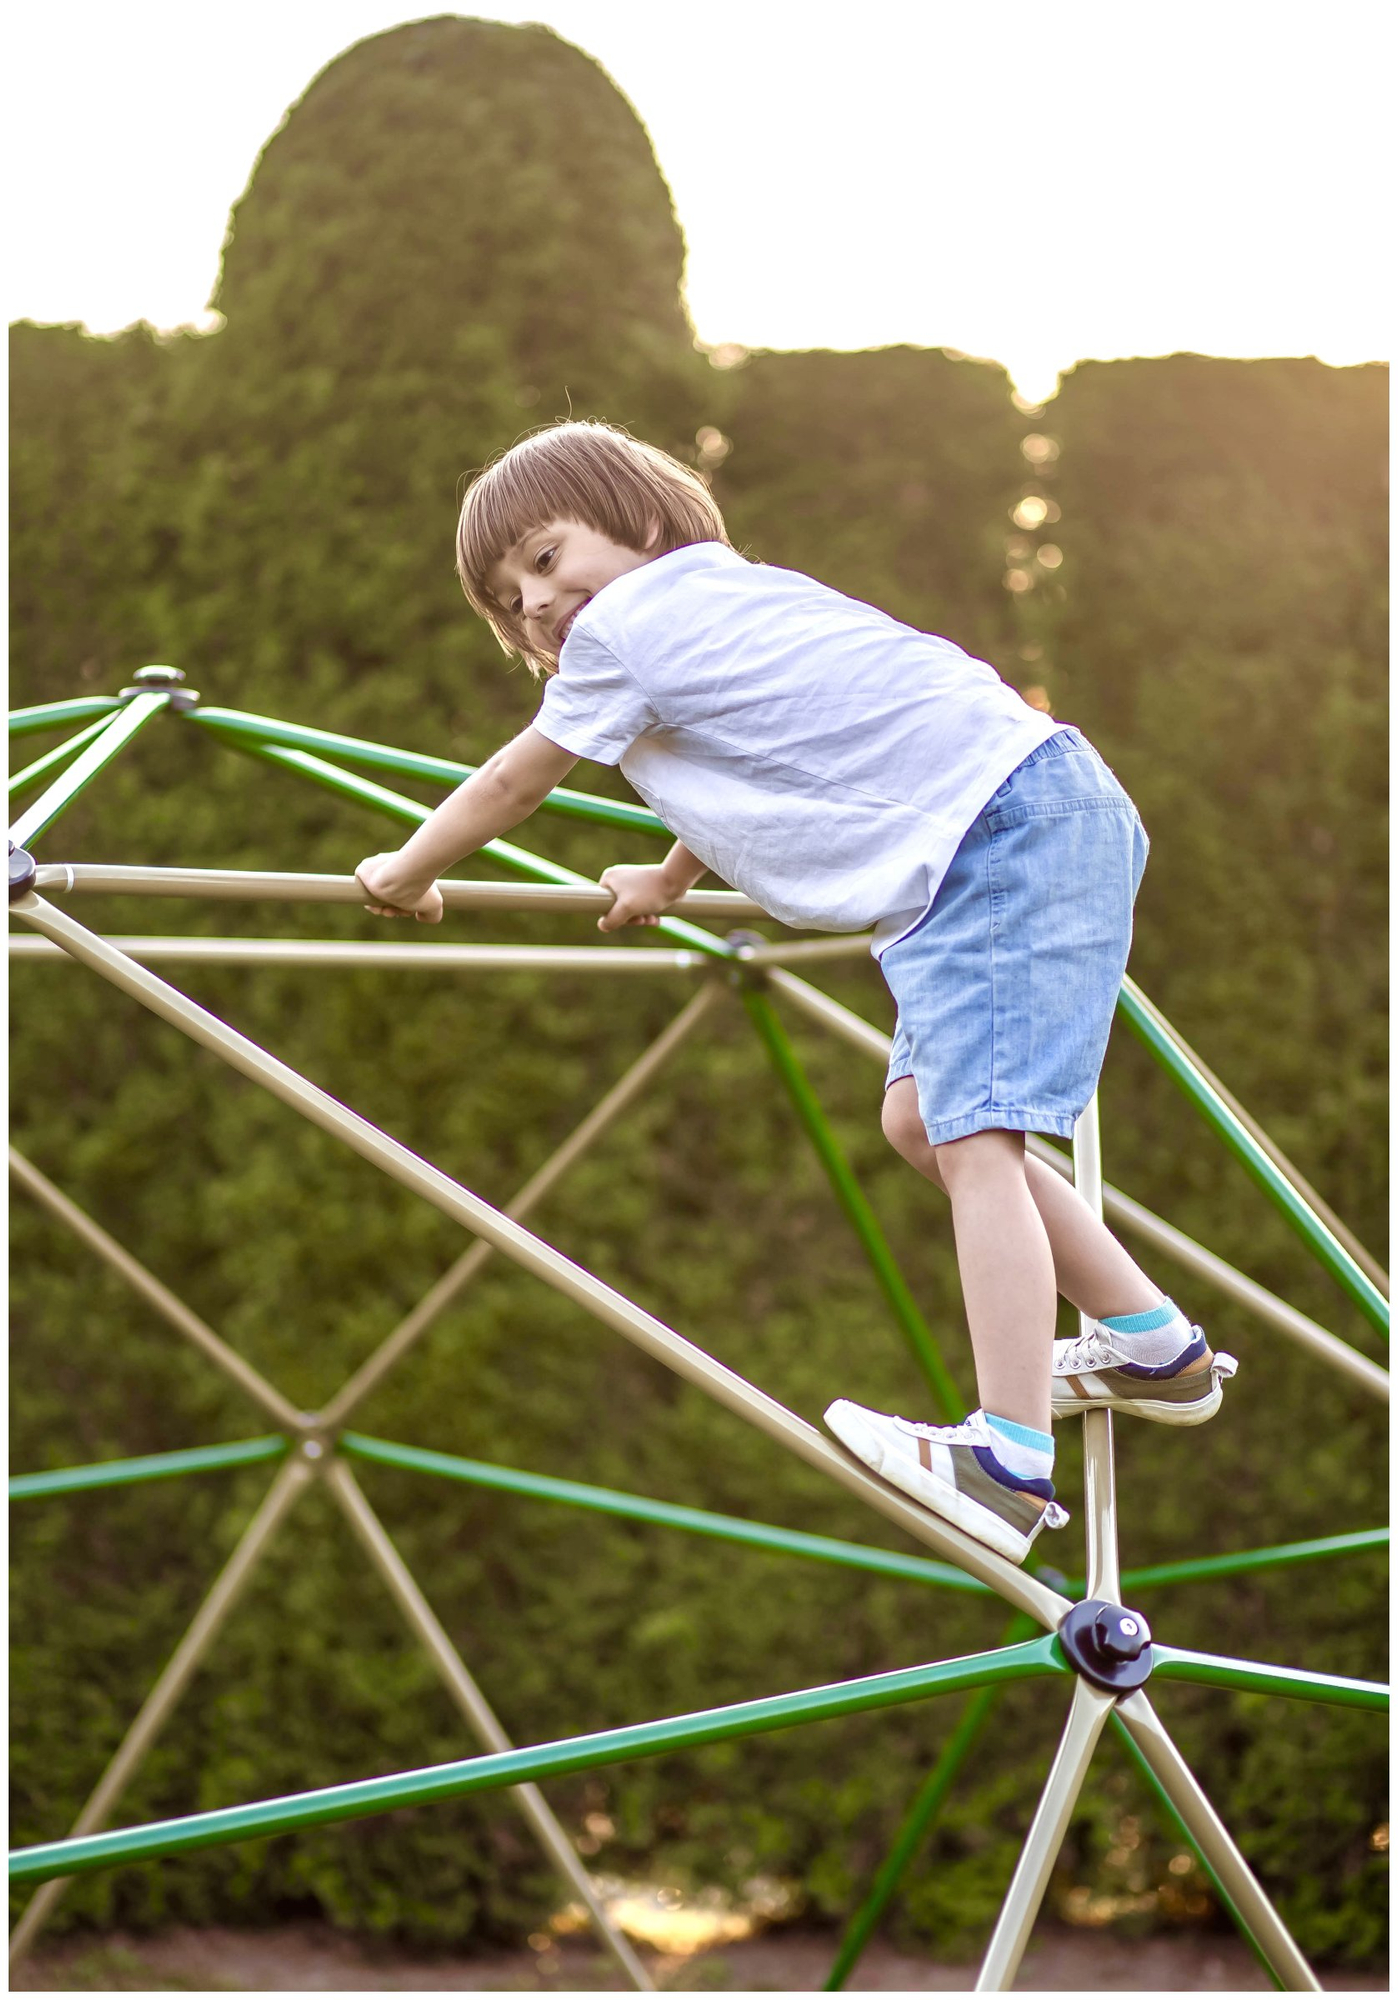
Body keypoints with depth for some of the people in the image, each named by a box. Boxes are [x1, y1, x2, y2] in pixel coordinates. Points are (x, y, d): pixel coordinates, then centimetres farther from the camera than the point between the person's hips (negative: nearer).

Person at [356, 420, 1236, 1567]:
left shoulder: (620, 627, -1)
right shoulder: (727, 596, 25)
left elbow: (508, 787, 11)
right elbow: (757, 767, 43)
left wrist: (407, 873, 27)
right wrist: (670, 880, 58)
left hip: (1013, 832, -10)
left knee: (973, 1137, -16)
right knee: (923, 1119, 16)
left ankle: (1008, 1464, -23)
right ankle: (1156, 1350, 24)